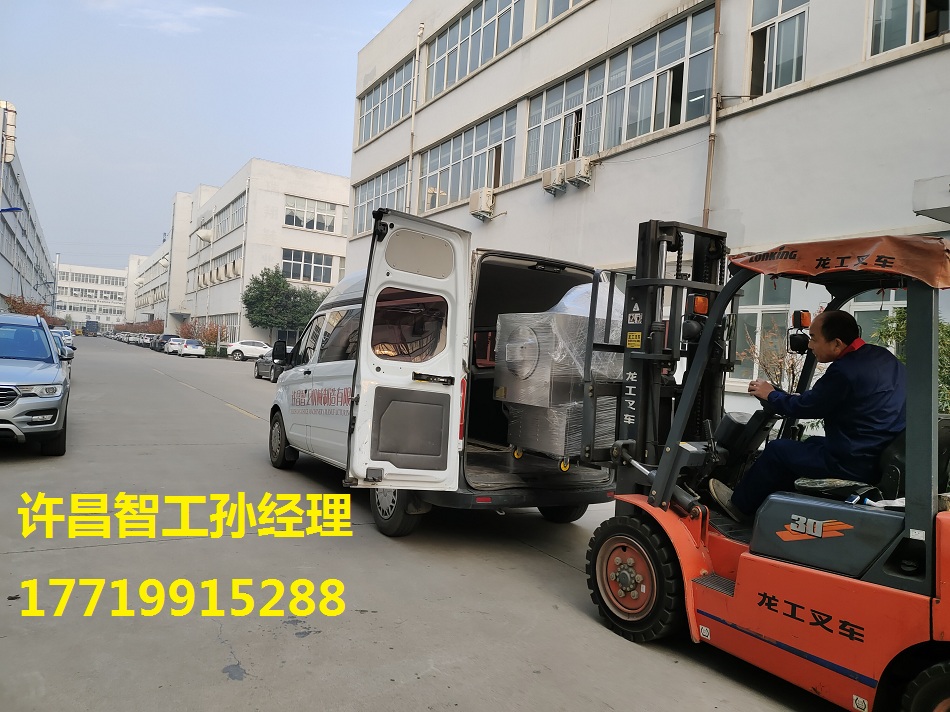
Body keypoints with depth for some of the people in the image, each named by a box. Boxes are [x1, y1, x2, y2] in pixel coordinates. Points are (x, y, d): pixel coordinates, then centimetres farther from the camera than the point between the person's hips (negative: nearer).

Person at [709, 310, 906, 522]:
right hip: (885, 455, 10)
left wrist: (771, 394, 7)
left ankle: (739, 505, 21)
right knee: (810, 444, 26)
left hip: (856, 463, -9)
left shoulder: (844, 371, -24)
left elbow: (803, 407, -11)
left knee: (778, 450, 3)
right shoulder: (882, 355, 6)